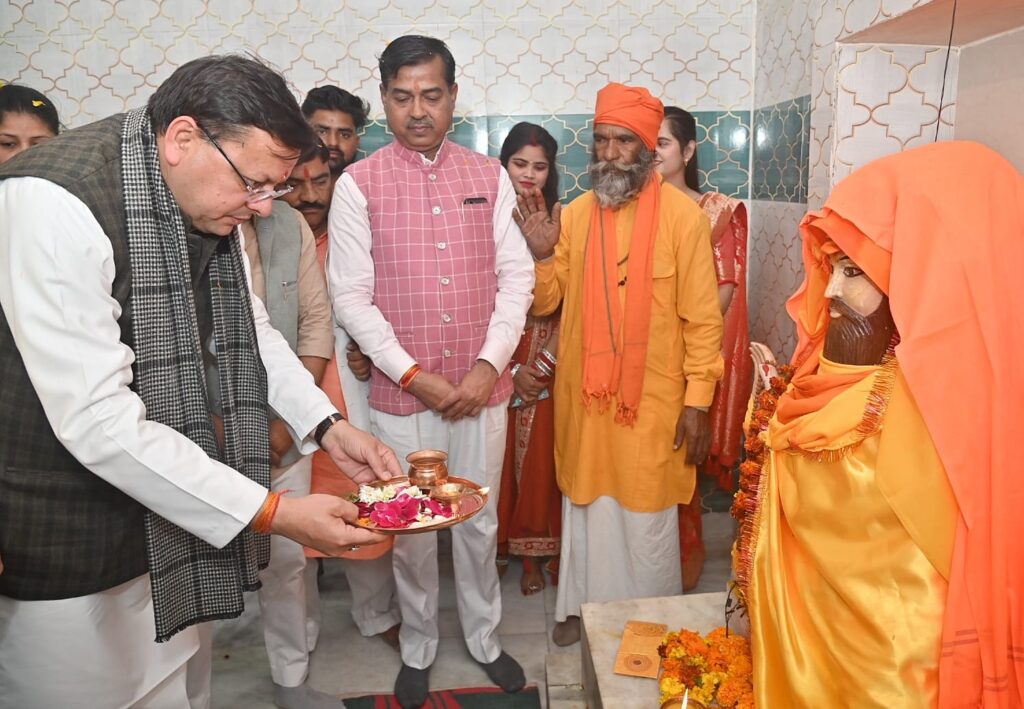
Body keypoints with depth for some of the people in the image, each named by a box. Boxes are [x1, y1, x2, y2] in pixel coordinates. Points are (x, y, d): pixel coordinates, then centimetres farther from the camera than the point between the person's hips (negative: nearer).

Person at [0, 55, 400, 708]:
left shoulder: (209, 201, -1)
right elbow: (95, 418, -28)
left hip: (161, 515, 7)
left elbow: (249, 324, 13)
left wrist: (327, 426, 1)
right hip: (62, 528, -6)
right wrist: (272, 512, -26)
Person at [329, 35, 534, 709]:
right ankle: (418, 648, 34)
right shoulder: (358, 185, -4)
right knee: (411, 528, 12)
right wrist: (414, 375, -12)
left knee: (480, 522, 15)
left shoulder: (490, 177, 3)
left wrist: (488, 366, -9)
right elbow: (351, 297, -6)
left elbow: (517, 276, 1)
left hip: (483, 388, 2)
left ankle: (485, 638, 36)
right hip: (402, 393, -1)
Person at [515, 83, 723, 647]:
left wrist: (698, 400, -11)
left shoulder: (683, 215, -8)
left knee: (647, 516, 11)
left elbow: (702, 318, -8)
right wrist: (542, 255, -13)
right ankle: (583, 605, 38)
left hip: (652, 400, -3)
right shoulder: (574, 214, 3)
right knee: (585, 506, 18)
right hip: (584, 397, 4)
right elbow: (544, 302, 6)